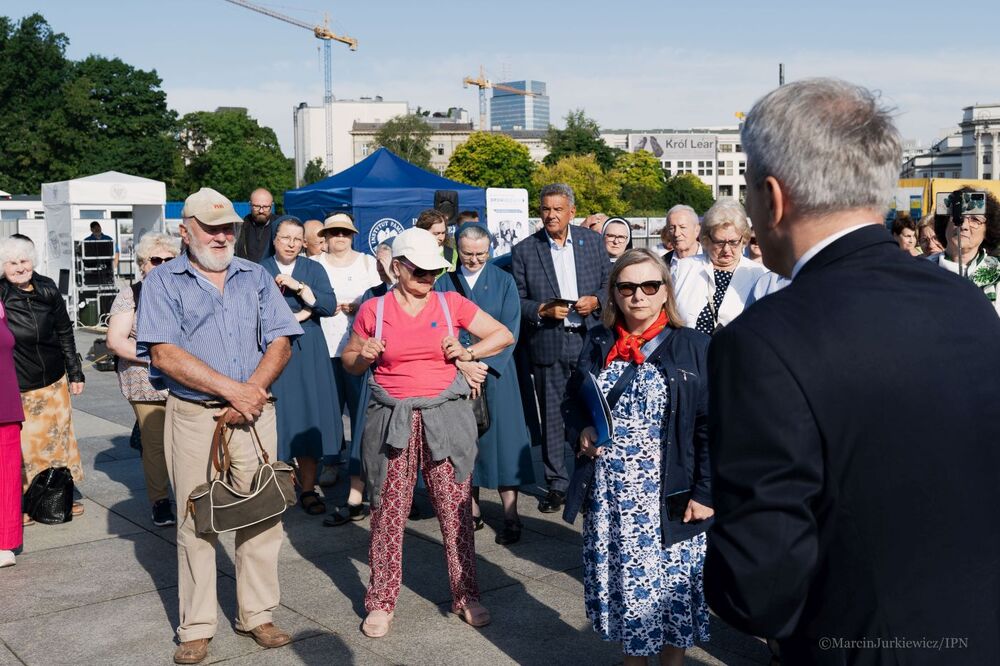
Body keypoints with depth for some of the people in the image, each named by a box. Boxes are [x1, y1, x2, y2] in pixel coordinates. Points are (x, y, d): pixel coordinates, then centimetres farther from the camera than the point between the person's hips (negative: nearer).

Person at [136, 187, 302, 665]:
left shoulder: (256, 277, 11)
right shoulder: (163, 282, 2)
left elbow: (280, 344, 5)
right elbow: (165, 355, -10)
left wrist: (252, 390, -12)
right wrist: (230, 389, -14)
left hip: (253, 411, 3)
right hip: (192, 416, -2)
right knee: (196, 519, 3)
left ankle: (257, 615, 17)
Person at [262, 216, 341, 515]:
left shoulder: (313, 269, 8)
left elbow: (329, 305, -6)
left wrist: (298, 286, -16)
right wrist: (295, 316, -10)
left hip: (307, 355, 1)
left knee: (309, 418, -1)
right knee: (275, 416, -3)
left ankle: (308, 489, 5)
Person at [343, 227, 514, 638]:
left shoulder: (452, 304, 4)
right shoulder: (373, 310, 3)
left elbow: (504, 335, 10)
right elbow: (350, 361, 14)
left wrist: (468, 353, -5)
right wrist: (364, 356, -8)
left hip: (445, 417, 1)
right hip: (392, 419, 0)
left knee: (456, 509, 4)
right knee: (387, 512, 2)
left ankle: (465, 595, 18)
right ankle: (381, 602, 16)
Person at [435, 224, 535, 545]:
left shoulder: (504, 281, 3)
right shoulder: (444, 283, 5)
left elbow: (509, 330, -3)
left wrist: (486, 364, -15)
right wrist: (460, 362, -17)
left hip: (495, 373, -1)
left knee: (501, 440, -2)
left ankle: (510, 517, 3)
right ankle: (472, 511, 16)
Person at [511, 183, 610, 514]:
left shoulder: (593, 241, 7)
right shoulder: (524, 250, 2)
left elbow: (611, 283, 11)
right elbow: (517, 301, 2)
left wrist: (596, 301, -8)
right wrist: (541, 310, -15)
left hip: (590, 338, 1)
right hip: (548, 345, -1)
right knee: (553, 416, 5)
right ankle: (557, 483, 16)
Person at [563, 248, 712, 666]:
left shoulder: (693, 347, -6)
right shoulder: (597, 344, 5)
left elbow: (711, 428, -7)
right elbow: (574, 402, 17)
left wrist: (705, 493, -11)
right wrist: (581, 431, -5)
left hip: (667, 499, -3)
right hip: (608, 495, 3)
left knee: (668, 588, 5)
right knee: (621, 585, 12)